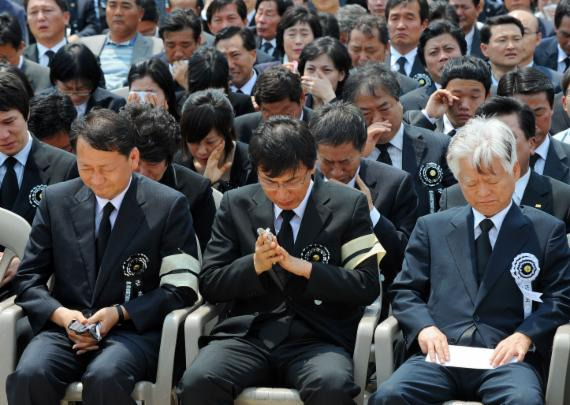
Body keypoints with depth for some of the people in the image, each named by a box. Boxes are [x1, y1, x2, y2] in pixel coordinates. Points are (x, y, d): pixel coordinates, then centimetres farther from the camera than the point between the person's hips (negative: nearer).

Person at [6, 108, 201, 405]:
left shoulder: (169, 206, -1)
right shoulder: (56, 201, 9)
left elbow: (181, 289, 0)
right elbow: (28, 279, 11)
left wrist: (119, 313, -14)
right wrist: (61, 314, -10)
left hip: (134, 330, -3)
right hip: (66, 326, 3)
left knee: (105, 377, -36)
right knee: (29, 375, -30)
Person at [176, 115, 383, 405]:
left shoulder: (348, 206, 6)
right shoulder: (236, 204, 11)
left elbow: (367, 286, 1)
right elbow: (209, 285, 9)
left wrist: (303, 268, -13)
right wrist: (254, 265, -10)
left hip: (318, 340, -1)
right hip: (246, 336, 2)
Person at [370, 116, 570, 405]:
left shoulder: (547, 231, 14)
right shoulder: (431, 228, 20)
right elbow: (405, 291, 17)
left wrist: (525, 336, -10)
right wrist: (424, 327, -5)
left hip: (506, 358, -1)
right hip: (442, 355, 2)